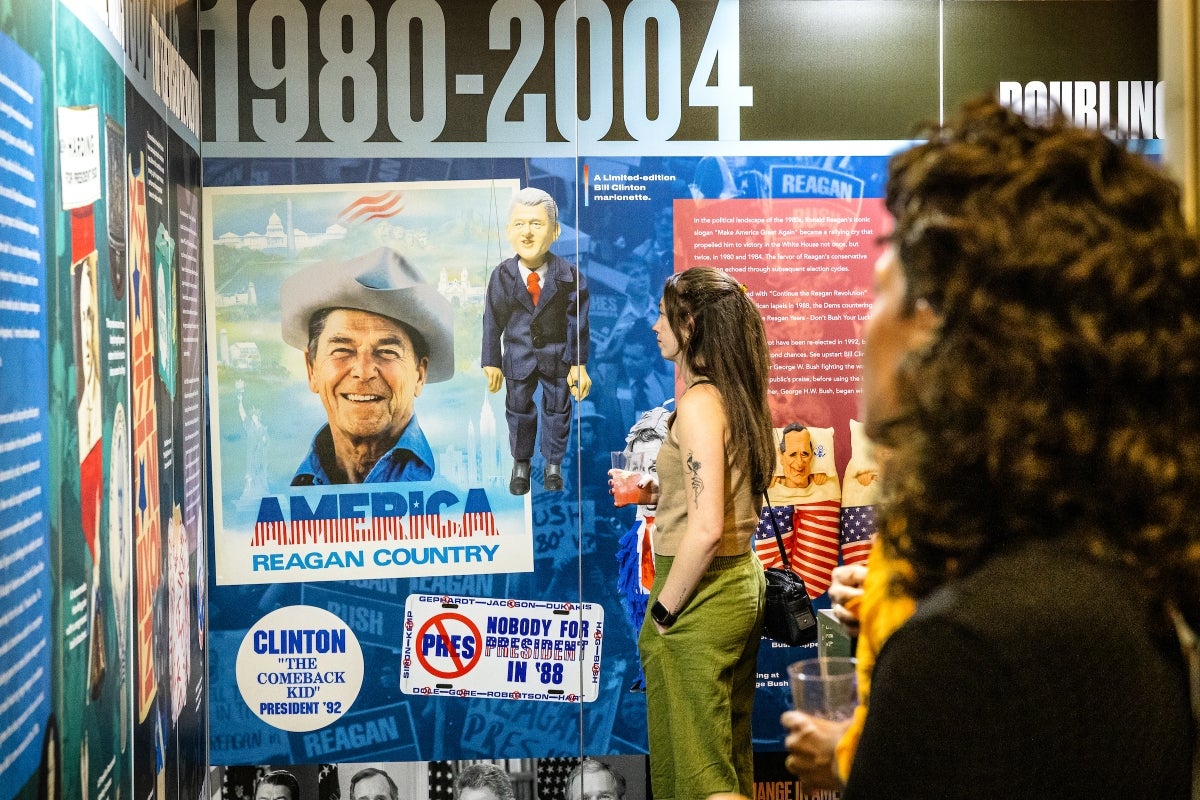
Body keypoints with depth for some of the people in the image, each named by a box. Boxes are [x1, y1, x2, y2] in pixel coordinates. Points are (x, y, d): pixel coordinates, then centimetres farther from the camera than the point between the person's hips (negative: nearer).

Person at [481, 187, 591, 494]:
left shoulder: (568, 276, -19)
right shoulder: (502, 276, -16)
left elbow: (578, 322, -11)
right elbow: (492, 321, -6)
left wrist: (578, 363, -9)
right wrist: (491, 362, -2)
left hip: (557, 356, 0)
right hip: (518, 356, 1)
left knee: (557, 411, 17)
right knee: (518, 411, 16)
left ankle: (553, 463, 40)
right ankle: (520, 463, 38)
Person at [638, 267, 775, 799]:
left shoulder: (699, 402, -18)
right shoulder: (739, 396, 7)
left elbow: (706, 528, -24)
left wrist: (663, 612, -15)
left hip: (701, 595, -9)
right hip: (743, 581, 9)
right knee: (731, 757, 19)